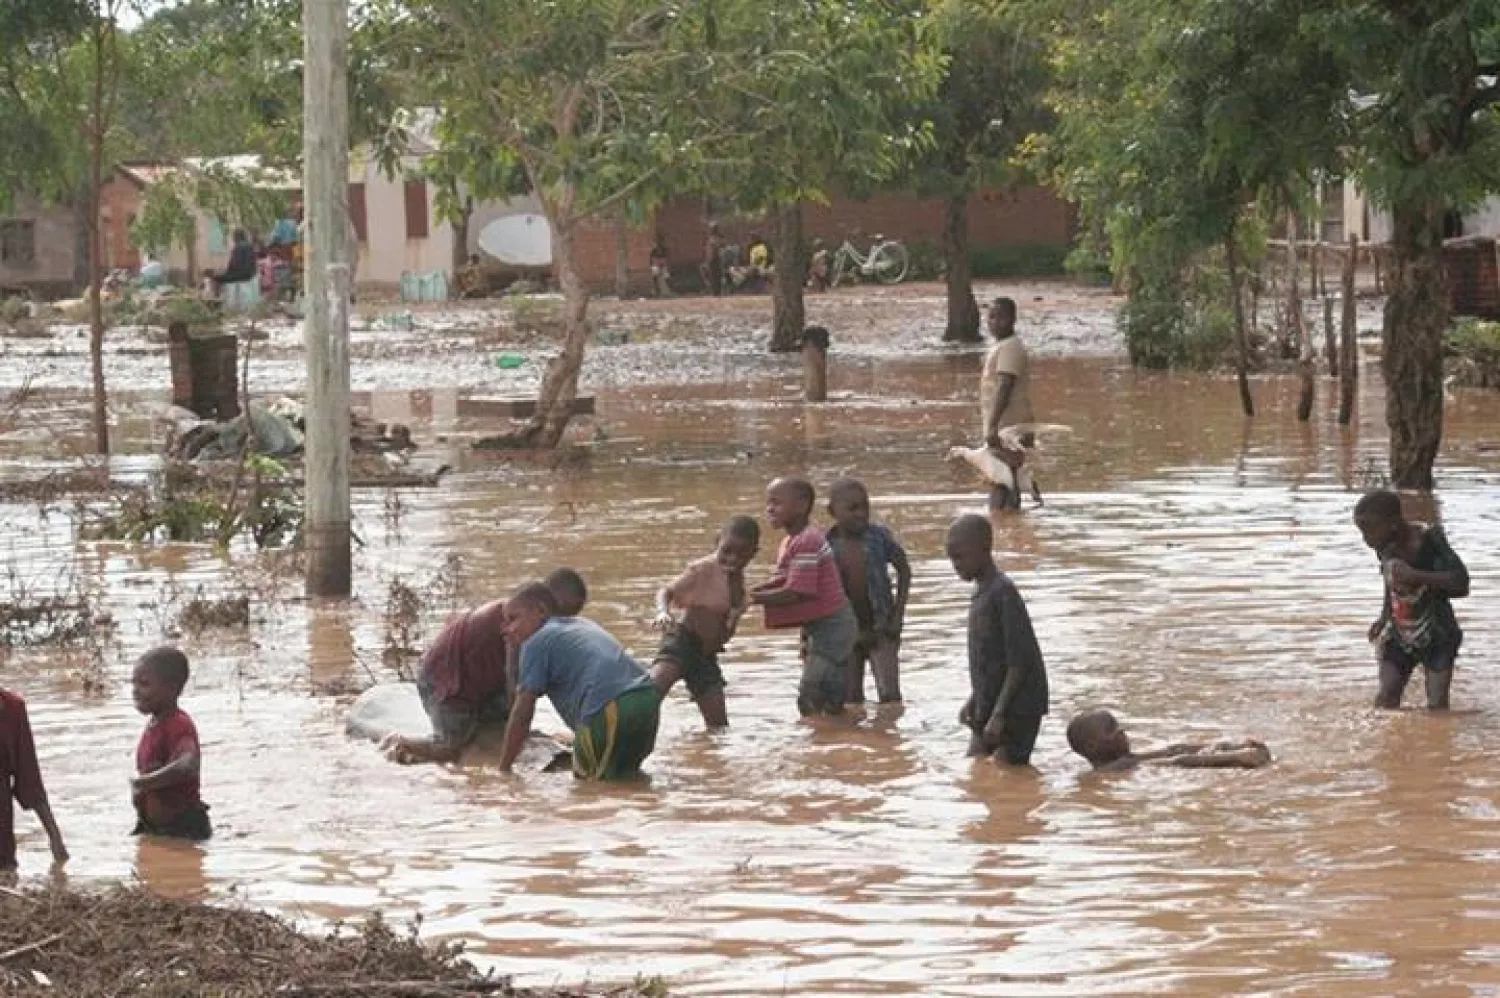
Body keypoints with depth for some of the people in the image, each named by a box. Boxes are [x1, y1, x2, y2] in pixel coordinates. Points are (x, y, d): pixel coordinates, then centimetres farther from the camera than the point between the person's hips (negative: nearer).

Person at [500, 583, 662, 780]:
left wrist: (503, 768, 12)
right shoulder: (584, 625, 32)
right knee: (624, 775, 26)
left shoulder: (536, 642, 8)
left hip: (610, 711, -8)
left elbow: (522, 714, 6)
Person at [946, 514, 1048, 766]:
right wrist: (974, 701, 17)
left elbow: (1019, 662, -20)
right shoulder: (981, 592, 11)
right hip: (989, 707, 10)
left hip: (1016, 708, -10)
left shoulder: (1003, 593, -17)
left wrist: (999, 714, -21)